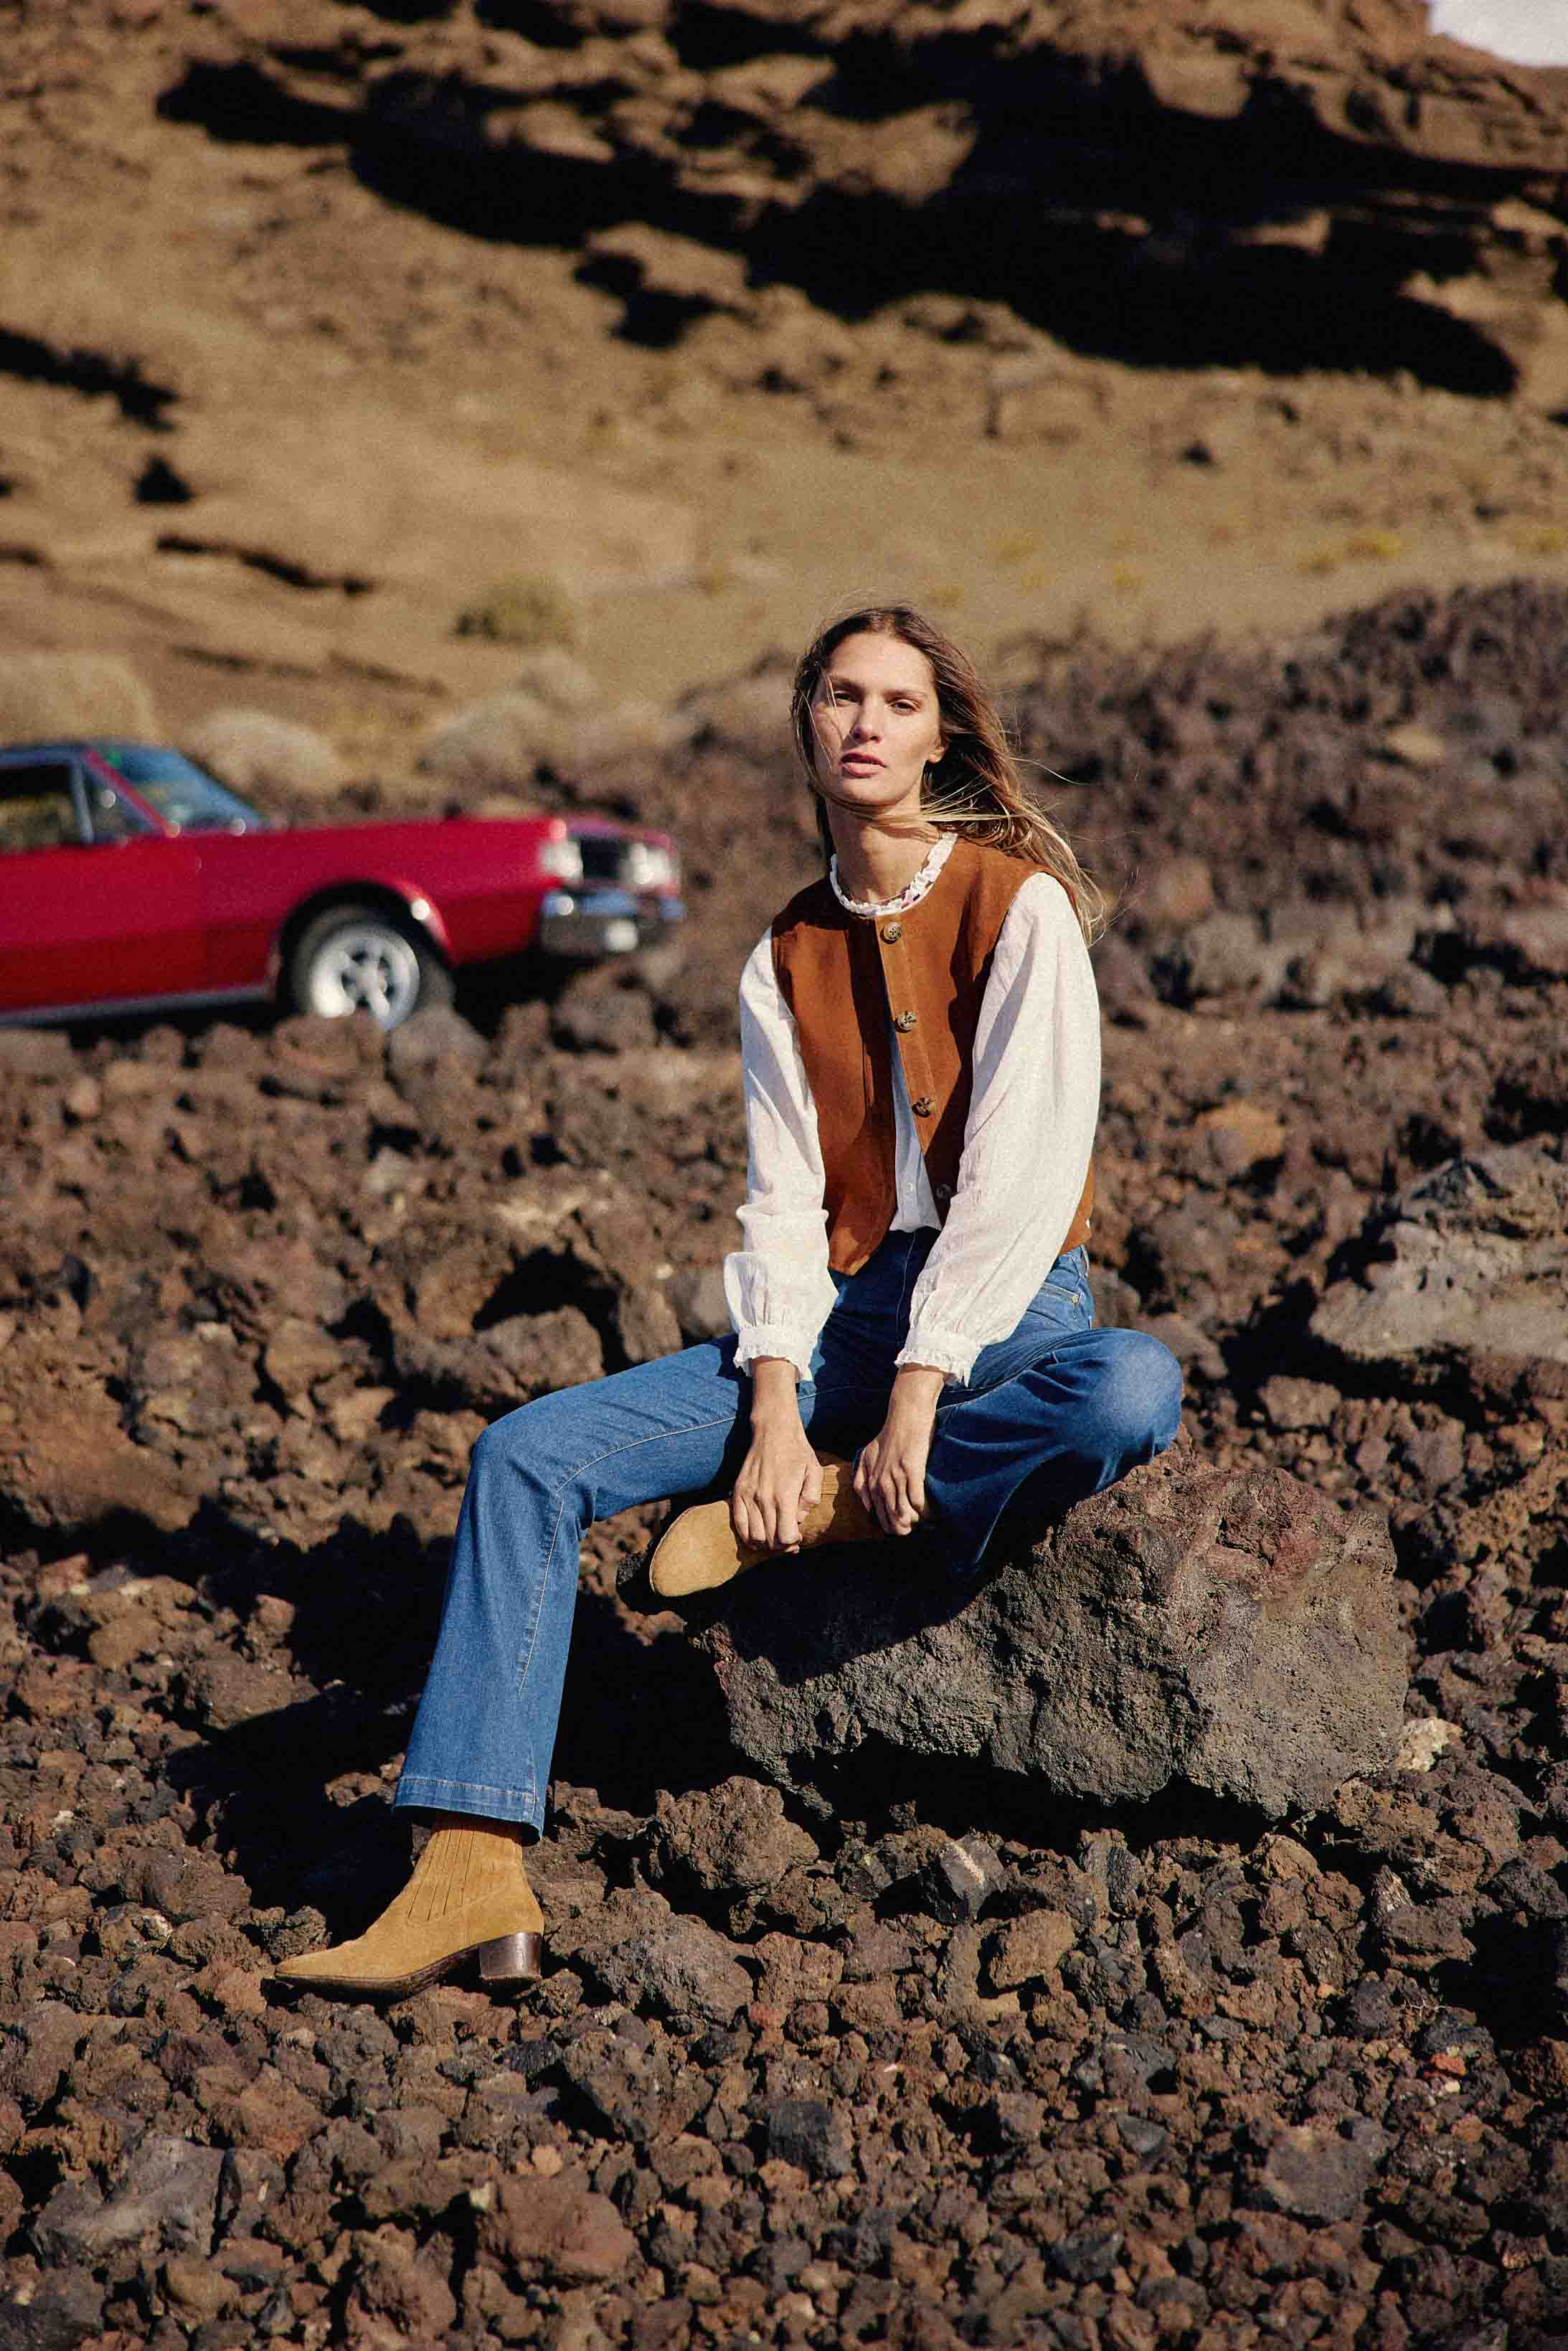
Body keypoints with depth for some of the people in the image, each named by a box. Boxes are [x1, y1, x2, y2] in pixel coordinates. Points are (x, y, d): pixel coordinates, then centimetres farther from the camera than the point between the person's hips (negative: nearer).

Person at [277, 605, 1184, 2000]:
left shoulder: (1020, 905, -4)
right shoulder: (786, 958, 12)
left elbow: (1024, 1169, -13)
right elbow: (784, 1203, 3)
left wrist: (920, 1398, -20)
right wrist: (774, 1410, -13)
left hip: (1007, 1311, -4)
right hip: (841, 1317, 4)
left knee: (1134, 1393, -40)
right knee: (529, 1454, -15)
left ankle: (824, 1510, -21)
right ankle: (474, 1874, -23)